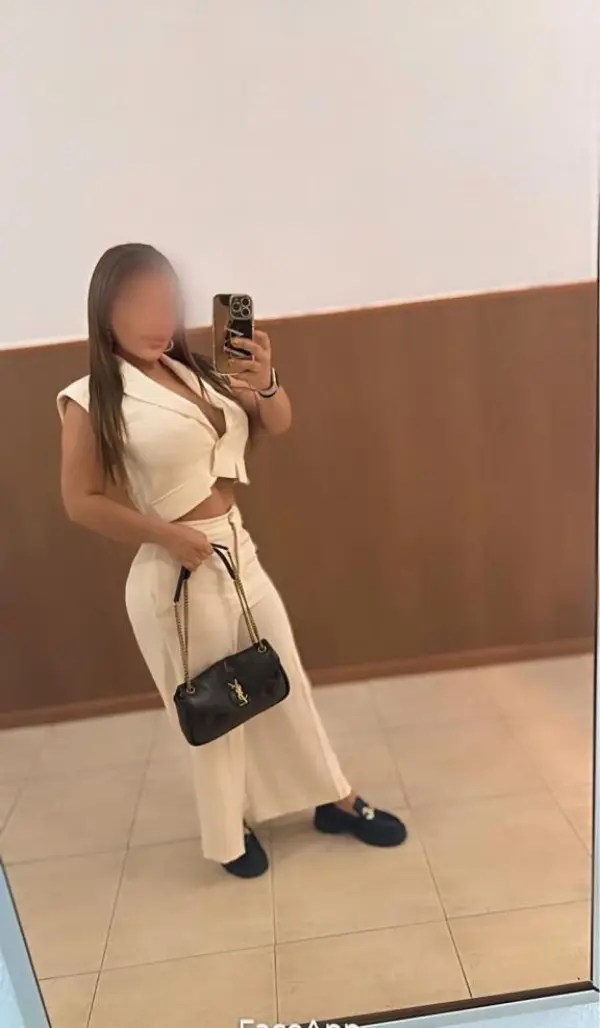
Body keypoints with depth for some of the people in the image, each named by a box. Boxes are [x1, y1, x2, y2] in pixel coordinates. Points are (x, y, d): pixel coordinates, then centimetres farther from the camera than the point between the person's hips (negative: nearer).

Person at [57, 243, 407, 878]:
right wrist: (165, 534, -18)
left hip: (239, 551, 6)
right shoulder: (92, 401, -11)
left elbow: (278, 425, 3)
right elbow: (80, 501, -11)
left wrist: (264, 382, -18)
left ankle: (336, 801, 39)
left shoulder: (193, 372, 3)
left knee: (285, 683, 18)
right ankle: (227, 836, 38)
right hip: (177, 573, -5)